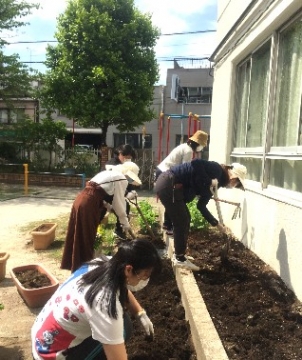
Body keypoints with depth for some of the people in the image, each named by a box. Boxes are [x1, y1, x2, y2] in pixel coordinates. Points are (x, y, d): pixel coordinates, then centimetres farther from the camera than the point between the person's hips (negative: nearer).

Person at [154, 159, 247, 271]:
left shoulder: (217, 179, 18)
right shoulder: (217, 169, -7)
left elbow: (201, 205, 20)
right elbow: (196, 163, -25)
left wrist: (217, 224, 23)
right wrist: (207, 181, -16)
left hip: (169, 185, 10)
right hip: (168, 185, -10)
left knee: (184, 219, 18)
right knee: (182, 222, 1)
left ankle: (178, 255, 31)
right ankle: (180, 259, 15)